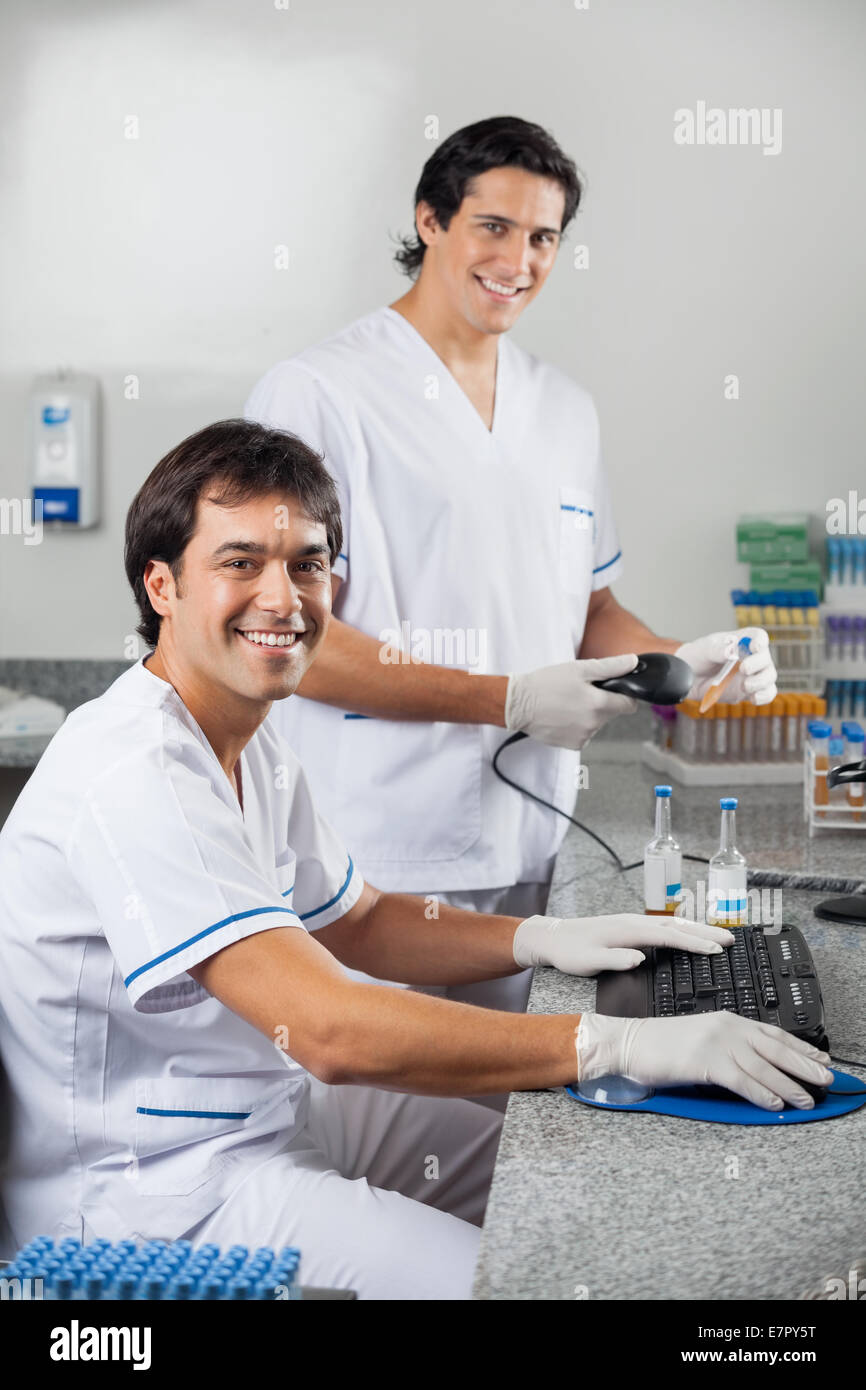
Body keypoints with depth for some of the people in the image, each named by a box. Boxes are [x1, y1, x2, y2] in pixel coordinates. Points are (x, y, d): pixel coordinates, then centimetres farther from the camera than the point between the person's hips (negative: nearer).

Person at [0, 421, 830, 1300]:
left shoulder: (251, 746, 5)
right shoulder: (134, 776, -28)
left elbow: (354, 922, 16)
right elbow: (331, 1030, -34)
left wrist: (542, 939, -1)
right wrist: (622, 1045, -33)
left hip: (270, 1111, 10)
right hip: (156, 1187, -10)